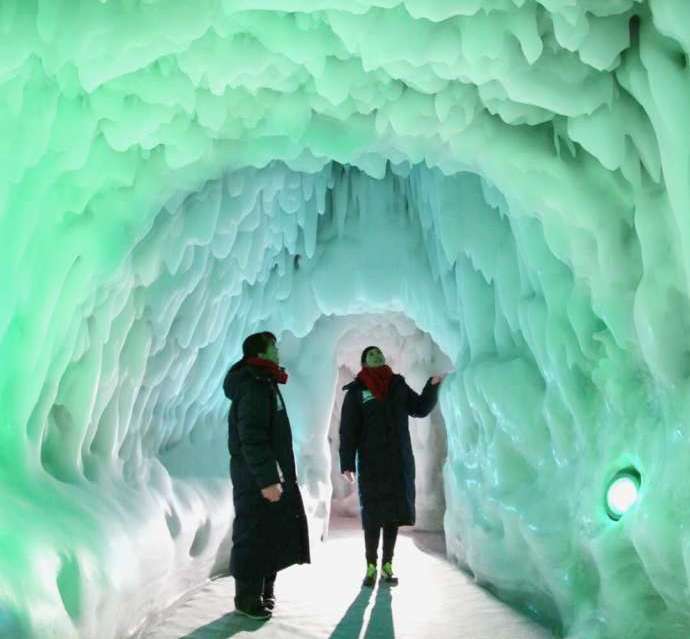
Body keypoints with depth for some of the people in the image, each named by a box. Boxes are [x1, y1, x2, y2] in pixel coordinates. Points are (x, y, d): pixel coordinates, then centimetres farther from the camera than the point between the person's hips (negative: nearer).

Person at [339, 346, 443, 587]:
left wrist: (433, 385, -1)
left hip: (399, 461, 3)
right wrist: (347, 463, -12)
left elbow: (420, 409, 13)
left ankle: (387, 566, 16)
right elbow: (348, 430, -5)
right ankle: (371, 568, 8)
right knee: (373, 515, -2)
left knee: (394, 513, 6)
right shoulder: (356, 391, -1)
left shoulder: (398, 385, 10)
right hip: (371, 463, -3)